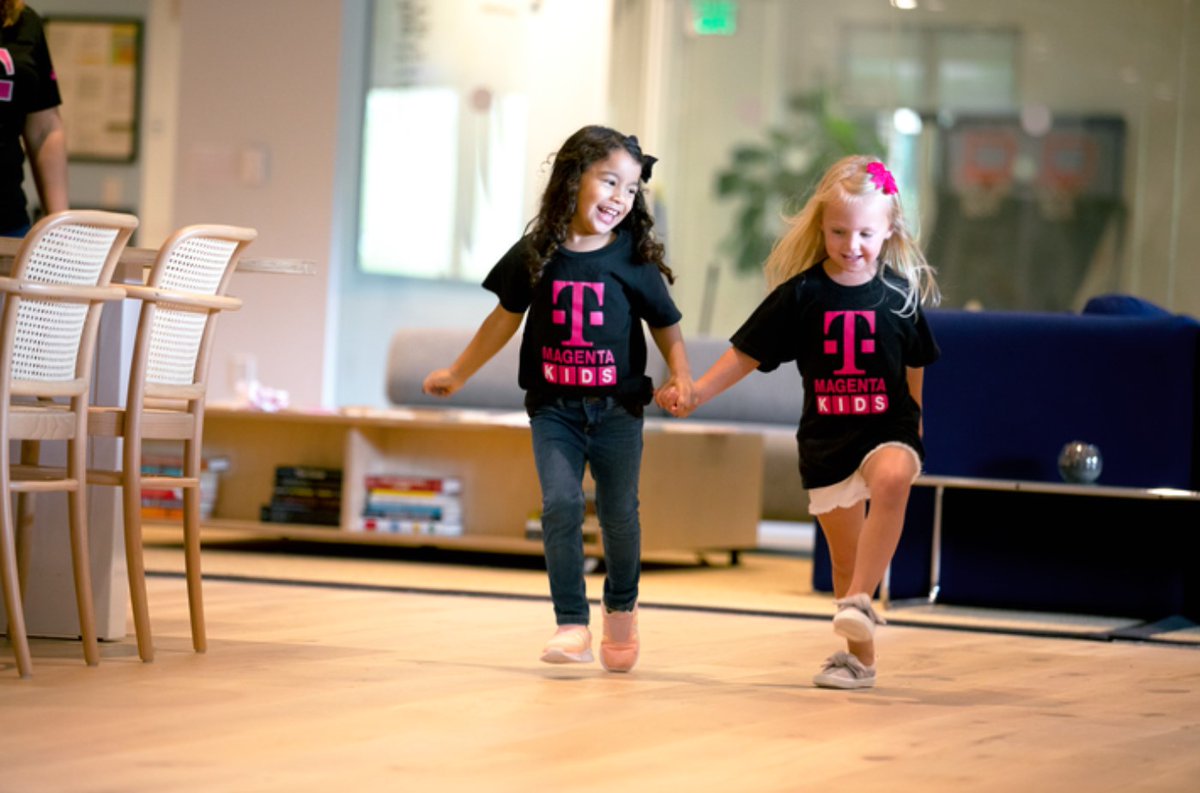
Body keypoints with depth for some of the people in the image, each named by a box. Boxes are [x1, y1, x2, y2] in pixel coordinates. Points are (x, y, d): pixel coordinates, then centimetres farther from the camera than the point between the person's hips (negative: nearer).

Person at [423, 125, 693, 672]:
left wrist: (681, 376, -14)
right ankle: (572, 627, -9)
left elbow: (666, 327, 4)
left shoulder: (634, 259, -5)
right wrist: (457, 374, 19)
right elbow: (506, 318, 12)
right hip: (553, 406, 0)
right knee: (560, 505, -13)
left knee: (618, 514, 7)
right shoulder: (537, 254, -2)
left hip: (617, 407, 0)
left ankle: (621, 610, 32)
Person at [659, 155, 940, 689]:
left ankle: (858, 602, -35)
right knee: (844, 558, 9)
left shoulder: (898, 294, -3)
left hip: (888, 429, -2)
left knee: (892, 478, -36)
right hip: (826, 439, 2)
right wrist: (697, 393, -6)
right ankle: (859, 655, 24)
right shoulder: (800, 294, -4)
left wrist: (918, 426, 19)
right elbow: (747, 353, 1)